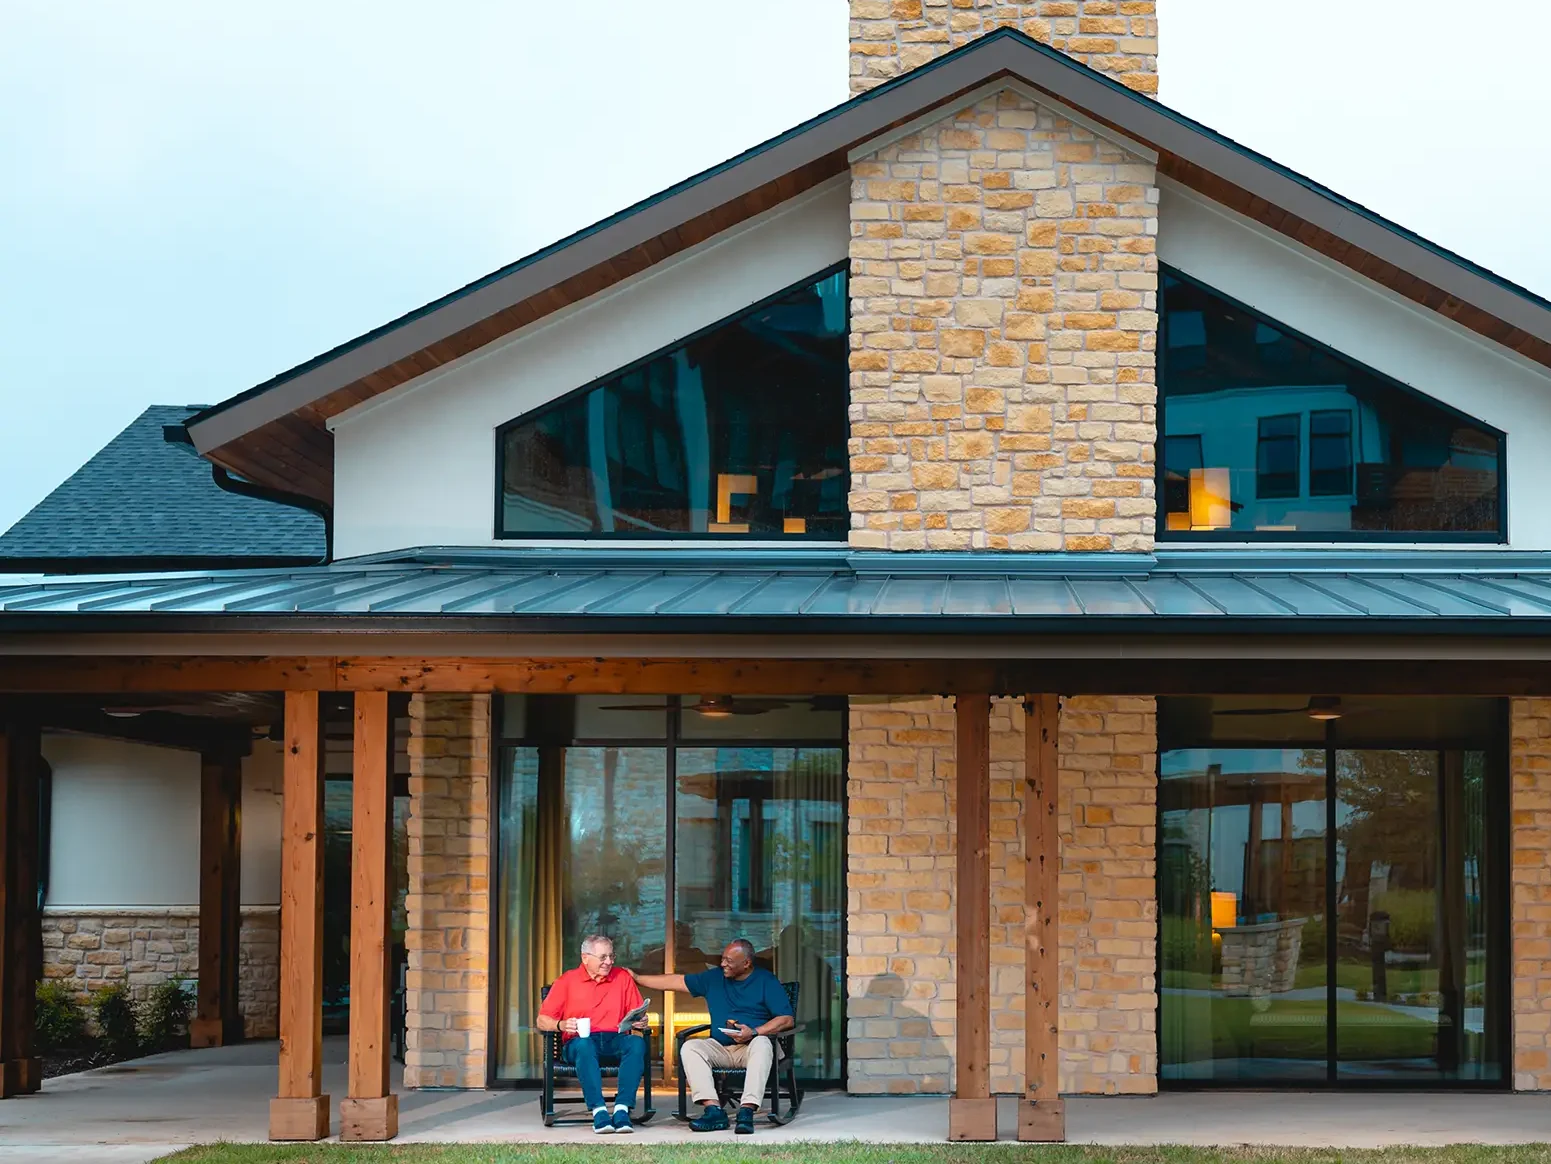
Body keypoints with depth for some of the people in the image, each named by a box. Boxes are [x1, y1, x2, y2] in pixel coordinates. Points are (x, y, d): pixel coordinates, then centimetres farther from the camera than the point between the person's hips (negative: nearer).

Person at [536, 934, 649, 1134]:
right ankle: (599, 1111, -45)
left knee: (637, 1042, -32)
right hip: (579, 1042, -2)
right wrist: (561, 1025, -15)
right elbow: (542, 1020, 7)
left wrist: (640, 1022, -10)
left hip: (616, 1040, 2)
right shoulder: (567, 981, 10)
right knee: (584, 1045, -39)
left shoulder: (623, 978, 16)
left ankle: (622, 1109, -40)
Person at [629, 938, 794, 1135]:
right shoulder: (714, 978, 15)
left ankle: (747, 1111, -47)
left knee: (761, 1044, -38)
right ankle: (713, 1110, -36)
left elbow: (787, 1020, -7)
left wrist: (754, 1032, -21)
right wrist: (637, 978, 16)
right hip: (720, 1048, 4)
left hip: (751, 1046, -4)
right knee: (689, 1047, -23)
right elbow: (676, 981, 19)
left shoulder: (766, 981, 1)